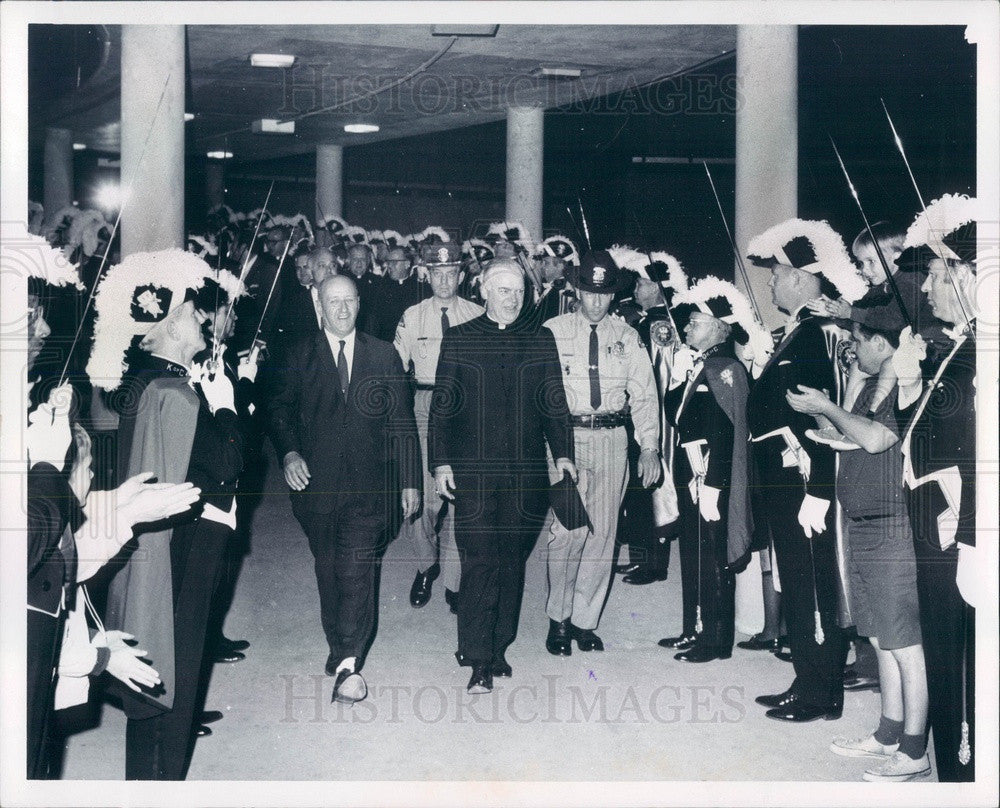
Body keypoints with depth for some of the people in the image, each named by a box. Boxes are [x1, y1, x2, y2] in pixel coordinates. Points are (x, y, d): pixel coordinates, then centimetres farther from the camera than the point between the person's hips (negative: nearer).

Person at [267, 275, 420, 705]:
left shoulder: (384, 356, 9)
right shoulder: (297, 357, 7)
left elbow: (402, 422, 9)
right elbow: (279, 412, 6)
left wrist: (410, 480, 6)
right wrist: (289, 453, -13)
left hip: (366, 483, -1)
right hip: (316, 483, 1)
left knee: (357, 570, -12)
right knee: (328, 571, 9)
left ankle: (347, 663, -12)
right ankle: (341, 651, 23)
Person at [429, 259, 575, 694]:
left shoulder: (541, 341, 11)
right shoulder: (458, 339, 6)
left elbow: (554, 404, 12)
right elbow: (442, 406, 4)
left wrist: (562, 453, 2)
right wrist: (440, 461, -4)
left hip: (525, 472, 2)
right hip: (472, 471, -2)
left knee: (512, 560, 8)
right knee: (479, 561, -6)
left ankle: (499, 647, 20)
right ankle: (479, 660, -1)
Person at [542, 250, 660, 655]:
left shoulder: (627, 337, 9)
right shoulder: (553, 331, 3)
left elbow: (644, 394, 8)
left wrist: (649, 447, 1)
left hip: (612, 438, 3)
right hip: (566, 435, -2)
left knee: (603, 530, 5)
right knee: (568, 528, -9)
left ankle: (584, 619, 16)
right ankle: (558, 618, 7)